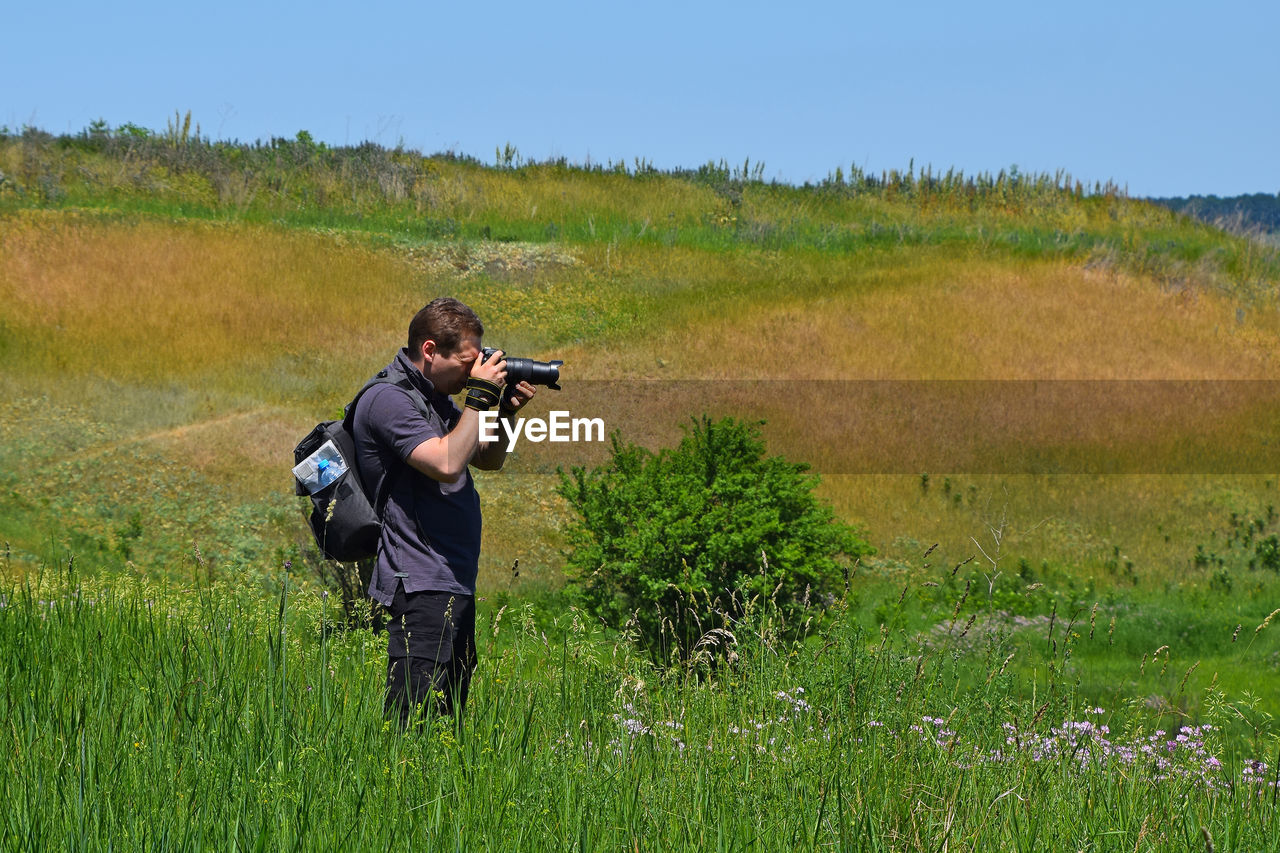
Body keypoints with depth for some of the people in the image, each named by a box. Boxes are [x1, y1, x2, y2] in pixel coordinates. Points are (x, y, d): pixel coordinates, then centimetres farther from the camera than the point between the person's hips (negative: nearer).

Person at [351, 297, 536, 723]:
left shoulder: (436, 396, 16)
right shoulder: (389, 399, -14)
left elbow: (490, 459, 25)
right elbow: (447, 463, -25)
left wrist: (507, 411, 6)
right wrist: (480, 395, -17)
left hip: (456, 584, 10)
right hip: (420, 587, -10)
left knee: (451, 716, 11)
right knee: (414, 723, -14)